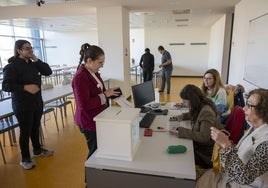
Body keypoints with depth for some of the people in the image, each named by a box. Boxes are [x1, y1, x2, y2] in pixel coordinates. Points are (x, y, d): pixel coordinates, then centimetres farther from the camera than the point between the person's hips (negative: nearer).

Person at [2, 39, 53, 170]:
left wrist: (36, 59, -7)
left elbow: (48, 72, 0)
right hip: (22, 105, -6)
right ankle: (25, 159, 20)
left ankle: (37, 150, 38)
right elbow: (6, 86, -19)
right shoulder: (12, 66, -12)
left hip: (37, 102, 7)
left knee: (35, 128, 19)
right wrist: (25, 87, -31)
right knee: (25, 131, 3)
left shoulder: (33, 64, 9)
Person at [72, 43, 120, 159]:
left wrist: (108, 93, 4)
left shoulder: (94, 72, 7)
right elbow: (84, 105, -26)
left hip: (99, 119, 9)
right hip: (90, 122, -9)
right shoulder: (80, 77, -22)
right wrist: (105, 95, -22)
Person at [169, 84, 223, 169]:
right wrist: (183, 116, 9)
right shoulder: (201, 107, 1)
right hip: (200, 144, 8)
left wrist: (179, 131, -32)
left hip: (207, 152, -8)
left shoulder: (206, 112, -26)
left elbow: (204, 137, -34)